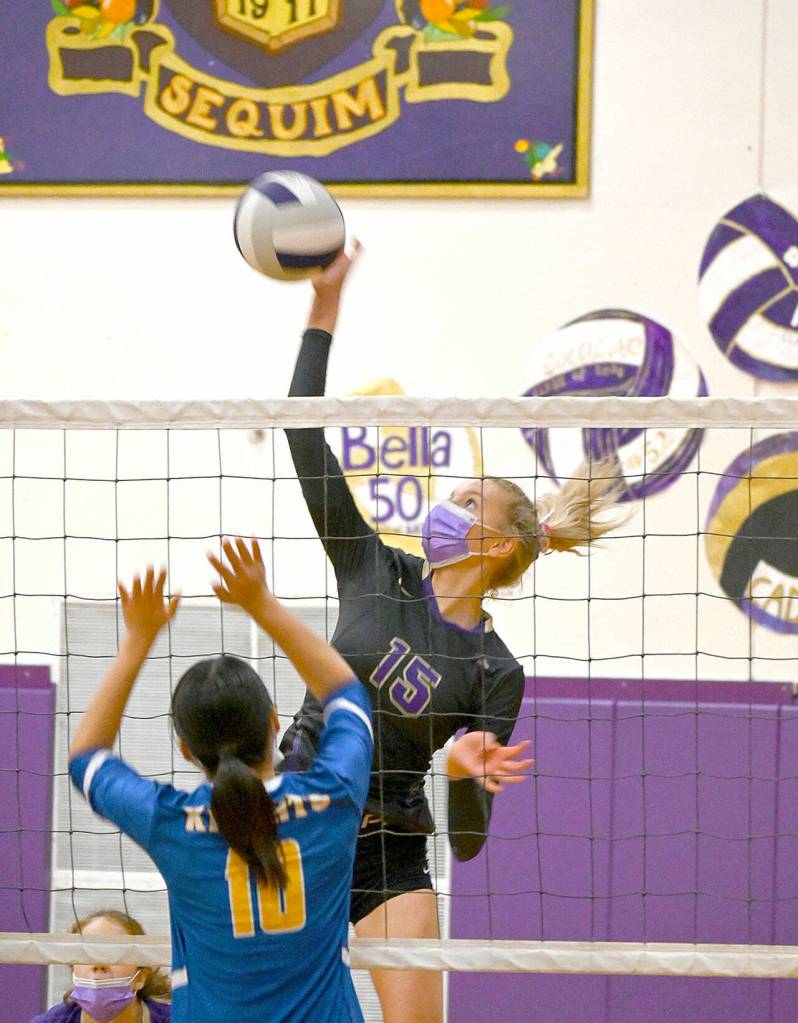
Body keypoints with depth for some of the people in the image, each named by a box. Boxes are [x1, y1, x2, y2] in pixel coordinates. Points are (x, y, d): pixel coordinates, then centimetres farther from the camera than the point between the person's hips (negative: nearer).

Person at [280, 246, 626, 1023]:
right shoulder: (376, 573, 2)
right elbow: (302, 434, -3)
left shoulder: (496, 673, -3)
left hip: (388, 852, -2)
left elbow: (469, 841, -5)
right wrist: (325, 305, -9)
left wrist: (466, 771, -27)